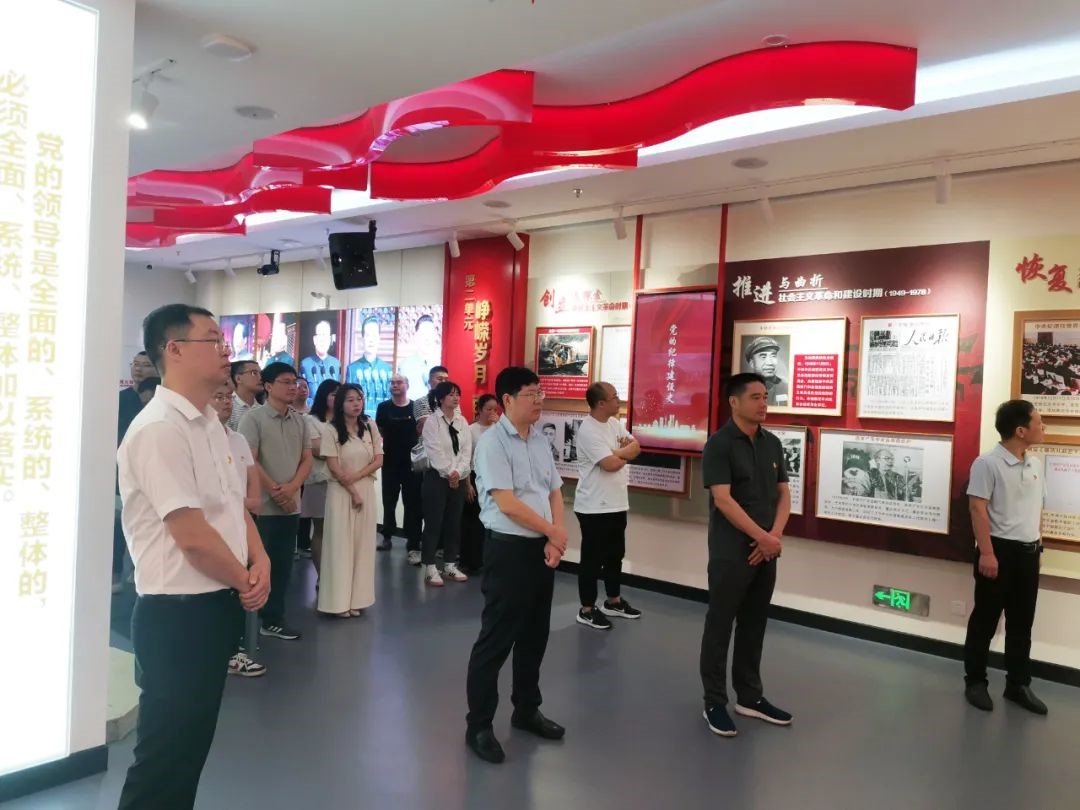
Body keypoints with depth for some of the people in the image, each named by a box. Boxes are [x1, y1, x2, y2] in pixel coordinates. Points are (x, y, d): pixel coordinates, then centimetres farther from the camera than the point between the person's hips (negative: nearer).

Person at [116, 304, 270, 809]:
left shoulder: (209, 423, 9)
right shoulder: (159, 429, -21)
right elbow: (192, 535, -24)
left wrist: (260, 562, -2)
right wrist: (244, 582, -8)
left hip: (216, 606, 9)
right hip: (178, 613, -9)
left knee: (191, 745, 21)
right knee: (165, 754, 6)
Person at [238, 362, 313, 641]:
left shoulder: (300, 421, 9)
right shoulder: (253, 418, -7)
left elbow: (307, 459, 8)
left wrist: (291, 488, -7)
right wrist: (274, 491, -10)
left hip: (291, 505, 5)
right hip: (261, 504, -5)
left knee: (283, 563, 11)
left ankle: (274, 618, 22)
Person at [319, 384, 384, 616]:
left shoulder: (370, 426, 4)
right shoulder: (332, 429, -6)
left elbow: (379, 460, 1)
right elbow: (333, 466, -9)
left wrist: (356, 476, -12)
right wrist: (353, 492, -10)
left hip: (366, 490, 4)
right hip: (341, 492, -3)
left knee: (362, 544, 6)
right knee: (341, 544, 0)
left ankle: (357, 599, 14)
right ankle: (340, 600, 7)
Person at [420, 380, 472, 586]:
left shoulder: (462, 421, 10)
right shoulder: (432, 421, -6)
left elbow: (467, 450, 3)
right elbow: (434, 451, -12)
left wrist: (458, 472, -10)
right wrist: (448, 473, -14)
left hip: (459, 478, 5)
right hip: (437, 477, -5)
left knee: (454, 523, 9)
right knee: (433, 523, -2)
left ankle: (450, 565, 19)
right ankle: (430, 568, 6)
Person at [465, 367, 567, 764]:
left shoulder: (540, 441, 10)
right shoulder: (492, 441, -13)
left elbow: (555, 492, 12)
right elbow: (507, 503, -19)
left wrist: (555, 540, -3)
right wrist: (555, 532, -10)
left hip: (544, 549, 8)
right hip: (508, 549, -7)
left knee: (535, 635, 17)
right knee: (496, 639, 1)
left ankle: (526, 710, 34)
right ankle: (478, 725, 15)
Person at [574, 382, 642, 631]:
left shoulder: (614, 423, 9)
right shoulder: (588, 430, -20)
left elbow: (636, 448, 5)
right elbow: (611, 464, -25)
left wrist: (616, 452, -14)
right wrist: (625, 454, -4)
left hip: (616, 503, 9)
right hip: (595, 507, -9)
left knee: (615, 554, 19)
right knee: (592, 558, 2)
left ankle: (614, 601, 34)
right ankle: (587, 610, 14)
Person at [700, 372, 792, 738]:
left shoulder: (773, 443, 8)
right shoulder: (719, 444, -12)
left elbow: (783, 494, 10)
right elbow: (723, 500, -18)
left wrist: (775, 536, -6)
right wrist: (763, 538, -17)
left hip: (765, 552, 6)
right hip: (731, 553, -6)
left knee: (754, 626, 15)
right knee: (720, 626, 4)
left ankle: (750, 697, 29)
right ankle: (714, 702, 16)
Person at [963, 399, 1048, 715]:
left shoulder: (1035, 463, 8)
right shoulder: (987, 463, -14)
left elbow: (1037, 508, 17)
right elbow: (978, 508, -16)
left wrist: (1037, 544, 16)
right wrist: (986, 553, -19)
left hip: (1028, 552, 7)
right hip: (1001, 550, -7)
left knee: (1022, 623, 15)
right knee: (984, 620, 5)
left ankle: (1018, 684, 27)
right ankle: (975, 682, 17)